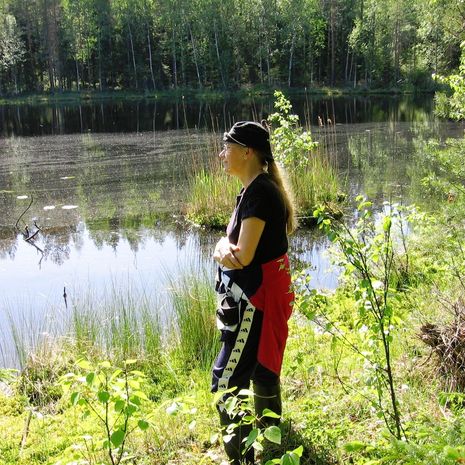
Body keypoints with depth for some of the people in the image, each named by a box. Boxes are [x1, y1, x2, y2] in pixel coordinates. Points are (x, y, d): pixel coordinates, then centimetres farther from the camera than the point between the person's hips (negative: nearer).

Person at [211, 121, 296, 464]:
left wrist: (223, 252, -3)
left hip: (256, 300, -11)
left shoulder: (259, 192, -21)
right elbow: (233, 240, 6)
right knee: (262, 373, 24)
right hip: (261, 296, 11)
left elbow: (244, 256, -24)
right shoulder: (256, 189, 10)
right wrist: (224, 248, -16)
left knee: (226, 382, -6)